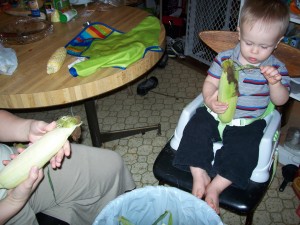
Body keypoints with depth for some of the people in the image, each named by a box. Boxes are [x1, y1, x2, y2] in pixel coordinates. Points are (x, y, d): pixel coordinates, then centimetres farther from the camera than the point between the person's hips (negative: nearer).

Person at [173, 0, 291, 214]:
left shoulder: (277, 68, -2)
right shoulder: (225, 58, -2)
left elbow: (280, 100, -4)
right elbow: (210, 83, -2)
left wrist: (275, 82, -26)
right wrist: (209, 99, -25)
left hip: (248, 124, -1)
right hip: (216, 114, 2)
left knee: (244, 149, -24)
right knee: (195, 129, -20)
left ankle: (215, 188, -12)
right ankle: (199, 174, -10)